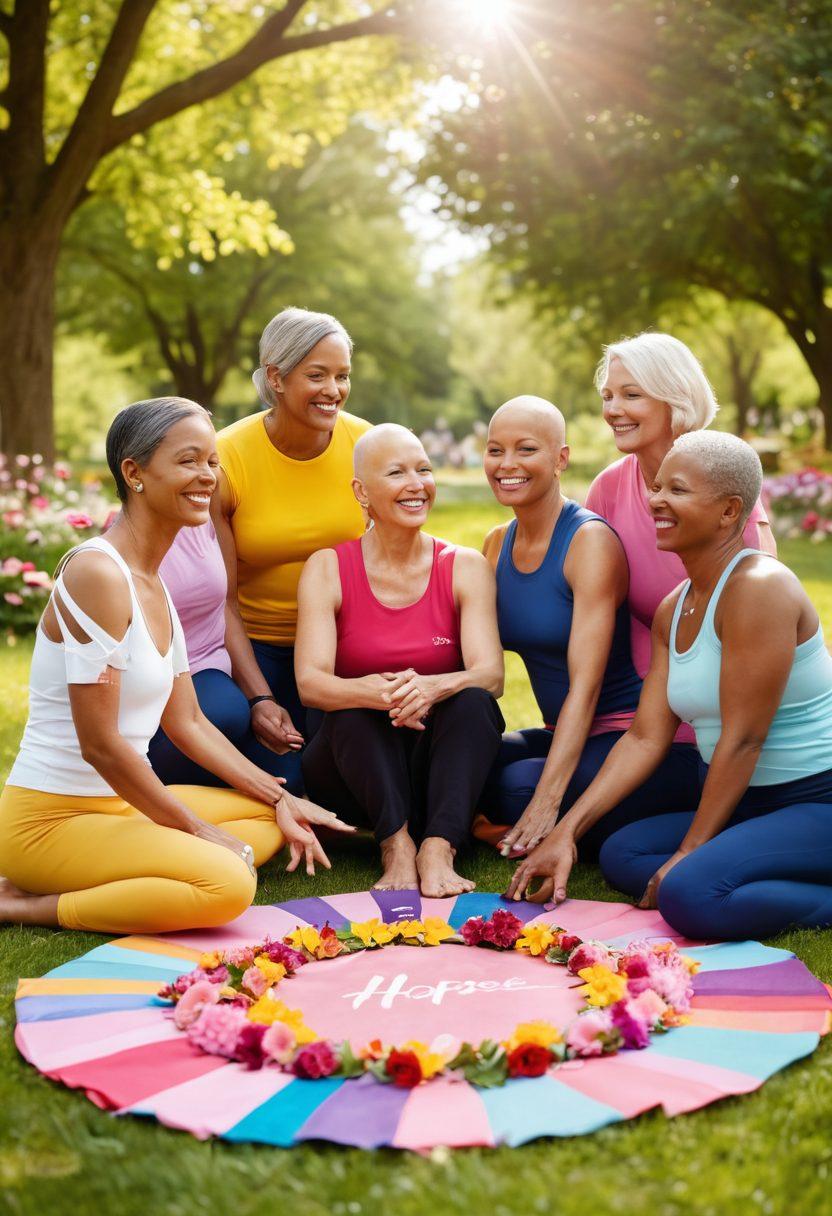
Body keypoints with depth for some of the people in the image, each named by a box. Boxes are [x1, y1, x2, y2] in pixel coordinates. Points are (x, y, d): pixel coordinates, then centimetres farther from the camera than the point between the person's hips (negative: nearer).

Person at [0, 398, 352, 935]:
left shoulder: (154, 586, 12)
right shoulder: (97, 572, -19)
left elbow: (189, 723, 16)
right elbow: (100, 744, -21)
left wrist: (280, 799, 11)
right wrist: (197, 829, -11)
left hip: (119, 804, 10)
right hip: (50, 818, -10)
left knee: (273, 819, 13)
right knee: (228, 884, -27)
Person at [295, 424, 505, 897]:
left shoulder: (466, 567, -1)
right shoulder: (328, 568, -4)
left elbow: (491, 675, -15)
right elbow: (311, 682, -17)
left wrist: (432, 687, -38)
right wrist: (378, 692, -39)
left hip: (439, 766, 1)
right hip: (356, 765, -1)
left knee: (473, 701, -27)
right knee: (352, 711, -30)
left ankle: (438, 850, -37)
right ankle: (397, 845, -36)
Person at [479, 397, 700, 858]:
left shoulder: (591, 540, -15)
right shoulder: (498, 544, 7)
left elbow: (585, 684, -21)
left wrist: (547, 800, -28)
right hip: (564, 735, 6)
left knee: (518, 786, -28)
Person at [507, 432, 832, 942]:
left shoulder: (758, 588, -18)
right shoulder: (672, 612, 10)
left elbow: (743, 738, -19)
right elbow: (646, 738, 6)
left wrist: (689, 851, -13)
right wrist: (565, 833, -2)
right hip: (754, 804, 10)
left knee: (689, 893, -28)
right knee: (620, 854, 4)